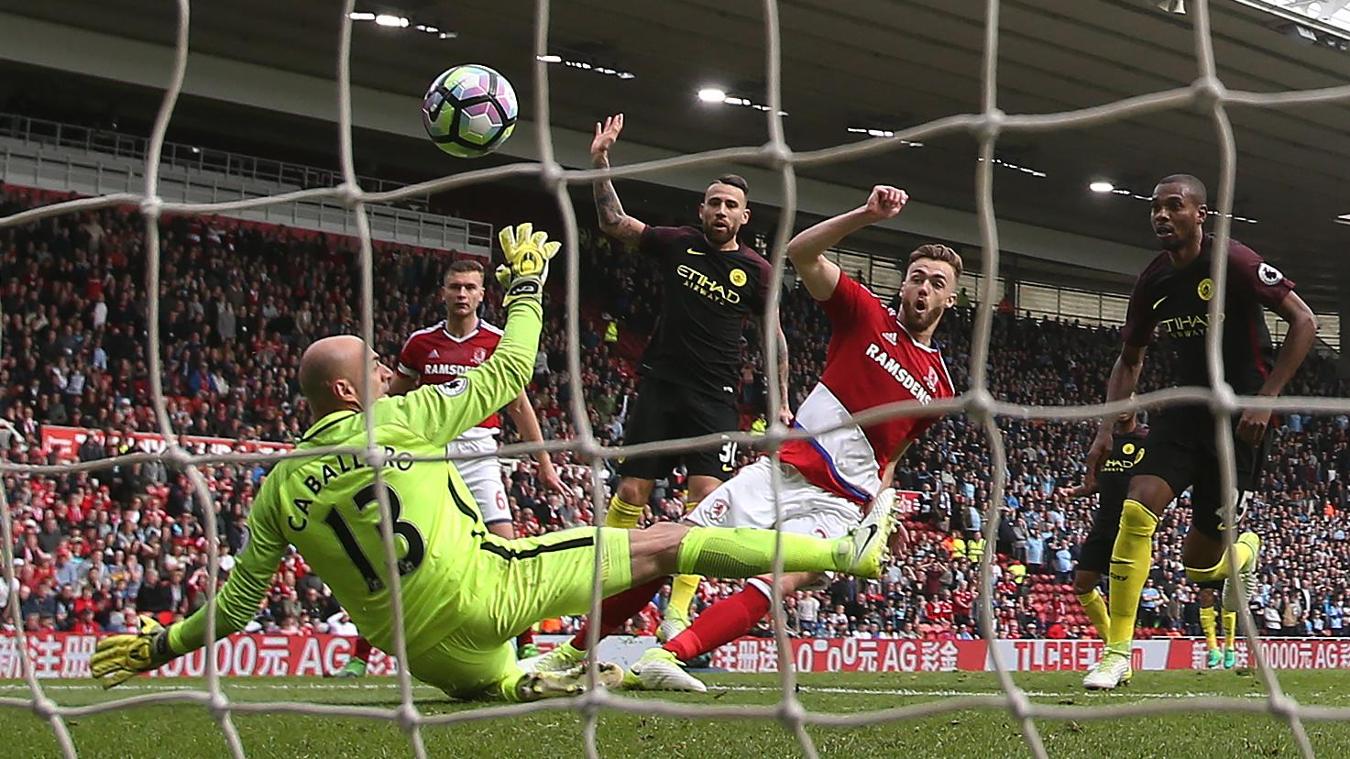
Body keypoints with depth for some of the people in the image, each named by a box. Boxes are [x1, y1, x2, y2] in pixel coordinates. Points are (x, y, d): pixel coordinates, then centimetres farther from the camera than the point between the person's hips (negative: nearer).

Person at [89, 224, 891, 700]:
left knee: (495, 686, 42)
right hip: (483, 584, -5)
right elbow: (509, 373, 7)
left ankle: (552, 679, 9)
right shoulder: (400, 419, -3)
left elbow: (239, 601, 8)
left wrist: (160, 645, 20)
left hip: (421, 646, 5)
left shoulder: (281, 485, 8)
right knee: (662, 543, -2)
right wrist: (526, 286, 19)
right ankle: (842, 552, -2)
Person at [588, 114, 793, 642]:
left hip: (715, 399, -1)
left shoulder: (755, 270, 3)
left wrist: (781, 402, 9)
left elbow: (775, 336, 12)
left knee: (706, 496, -12)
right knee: (631, 491, -2)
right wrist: (600, 160, 0)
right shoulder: (678, 244, 6)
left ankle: (677, 613, -9)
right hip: (660, 386, 1)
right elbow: (613, 222, 11)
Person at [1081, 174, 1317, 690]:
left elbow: (1303, 322, -12)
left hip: (1238, 419, -4)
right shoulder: (1153, 282, 5)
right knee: (1136, 510, -21)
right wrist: (1106, 429, 5)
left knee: (1198, 563, -1)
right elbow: (1129, 360, 17)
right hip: (1183, 411, 4)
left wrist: (1265, 400, -18)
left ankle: (1245, 551, 40)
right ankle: (1117, 653, -15)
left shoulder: (1233, 262, -13)